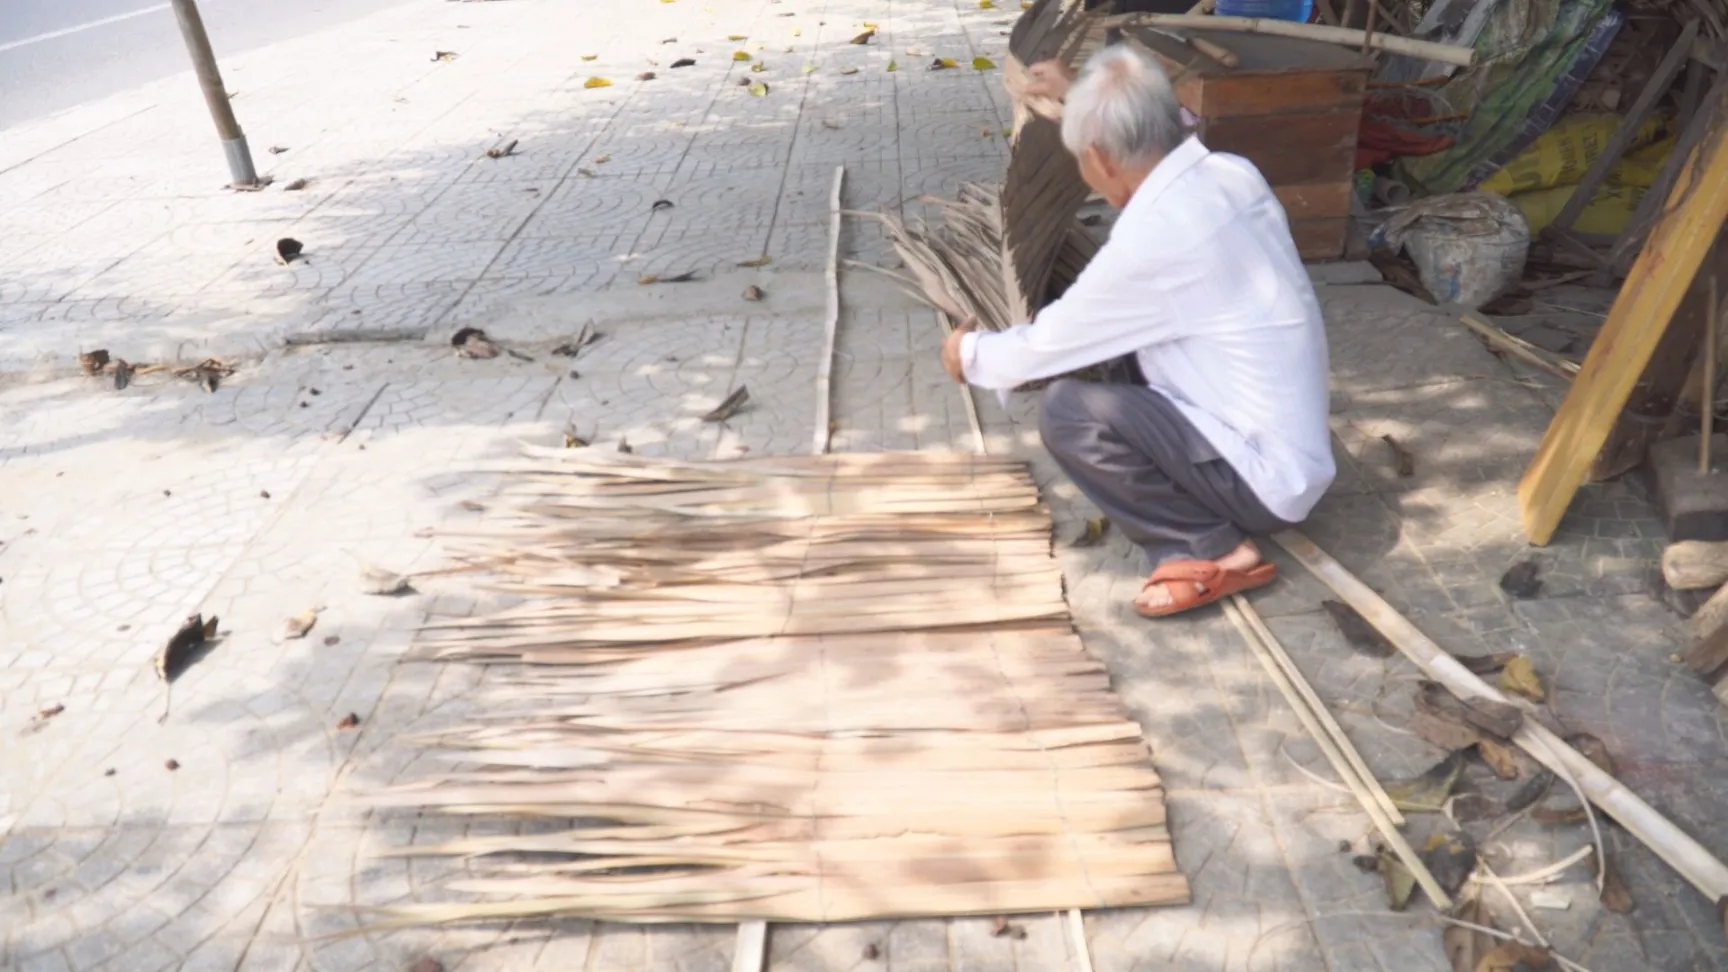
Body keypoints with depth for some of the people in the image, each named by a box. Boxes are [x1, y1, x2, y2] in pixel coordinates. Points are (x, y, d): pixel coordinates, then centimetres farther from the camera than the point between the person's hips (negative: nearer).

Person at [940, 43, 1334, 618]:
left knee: (1068, 411, -18)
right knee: (1114, 338, 16)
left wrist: (970, 355, 8)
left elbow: (1047, 345, -11)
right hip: (1297, 449, 9)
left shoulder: (1151, 240, -26)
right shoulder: (1231, 174, -1)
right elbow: (1150, 139, 25)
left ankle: (1211, 549, -7)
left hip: (1266, 478, -9)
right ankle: (1200, 534, 13)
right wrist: (1079, 96, 35)